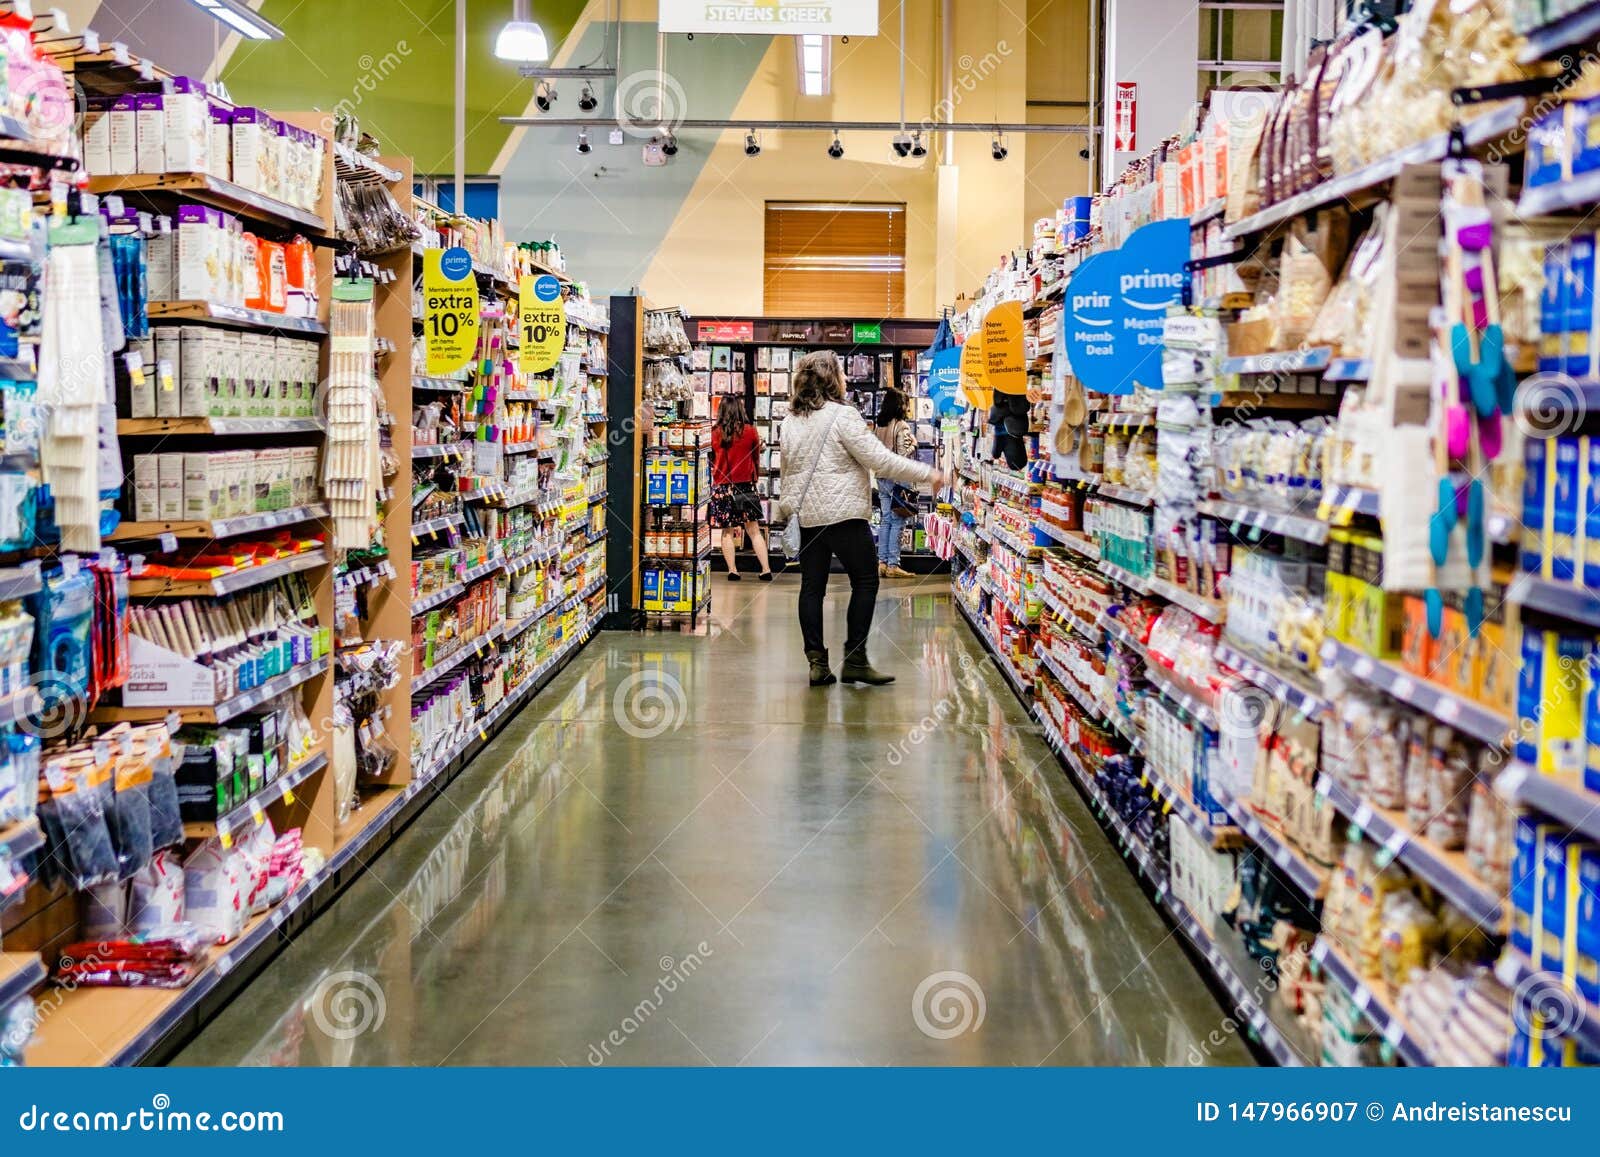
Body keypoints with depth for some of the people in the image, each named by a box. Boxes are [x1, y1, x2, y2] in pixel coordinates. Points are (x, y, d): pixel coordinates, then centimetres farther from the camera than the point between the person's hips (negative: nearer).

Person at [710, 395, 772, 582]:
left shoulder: (715, 434, -6)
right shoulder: (750, 431, -6)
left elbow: (711, 460, 7)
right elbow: (756, 458, 7)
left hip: (722, 487, 0)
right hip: (746, 486, 0)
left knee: (727, 531, 6)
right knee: (753, 530, 6)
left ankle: (732, 570, 3)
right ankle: (766, 569, 3)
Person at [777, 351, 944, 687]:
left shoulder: (792, 421, 10)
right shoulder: (842, 415, -12)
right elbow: (880, 459, -15)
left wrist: (785, 505, 38)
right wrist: (927, 474, -9)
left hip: (808, 516, 7)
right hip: (844, 513, -7)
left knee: (812, 587, 8)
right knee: (865, 582, 3)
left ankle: (817, 661, 6)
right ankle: (855, 660, 0)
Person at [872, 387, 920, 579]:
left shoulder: (877, 426, 9)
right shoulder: (902, 426, -13)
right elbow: (904, 454, -17)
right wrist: (913, 443, -1)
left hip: (881, 477, 7)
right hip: (896, 477, -7)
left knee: (885, 520, 12)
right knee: (897, 521, -3)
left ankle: (882, 562, 12)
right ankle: (893, 565, -3)